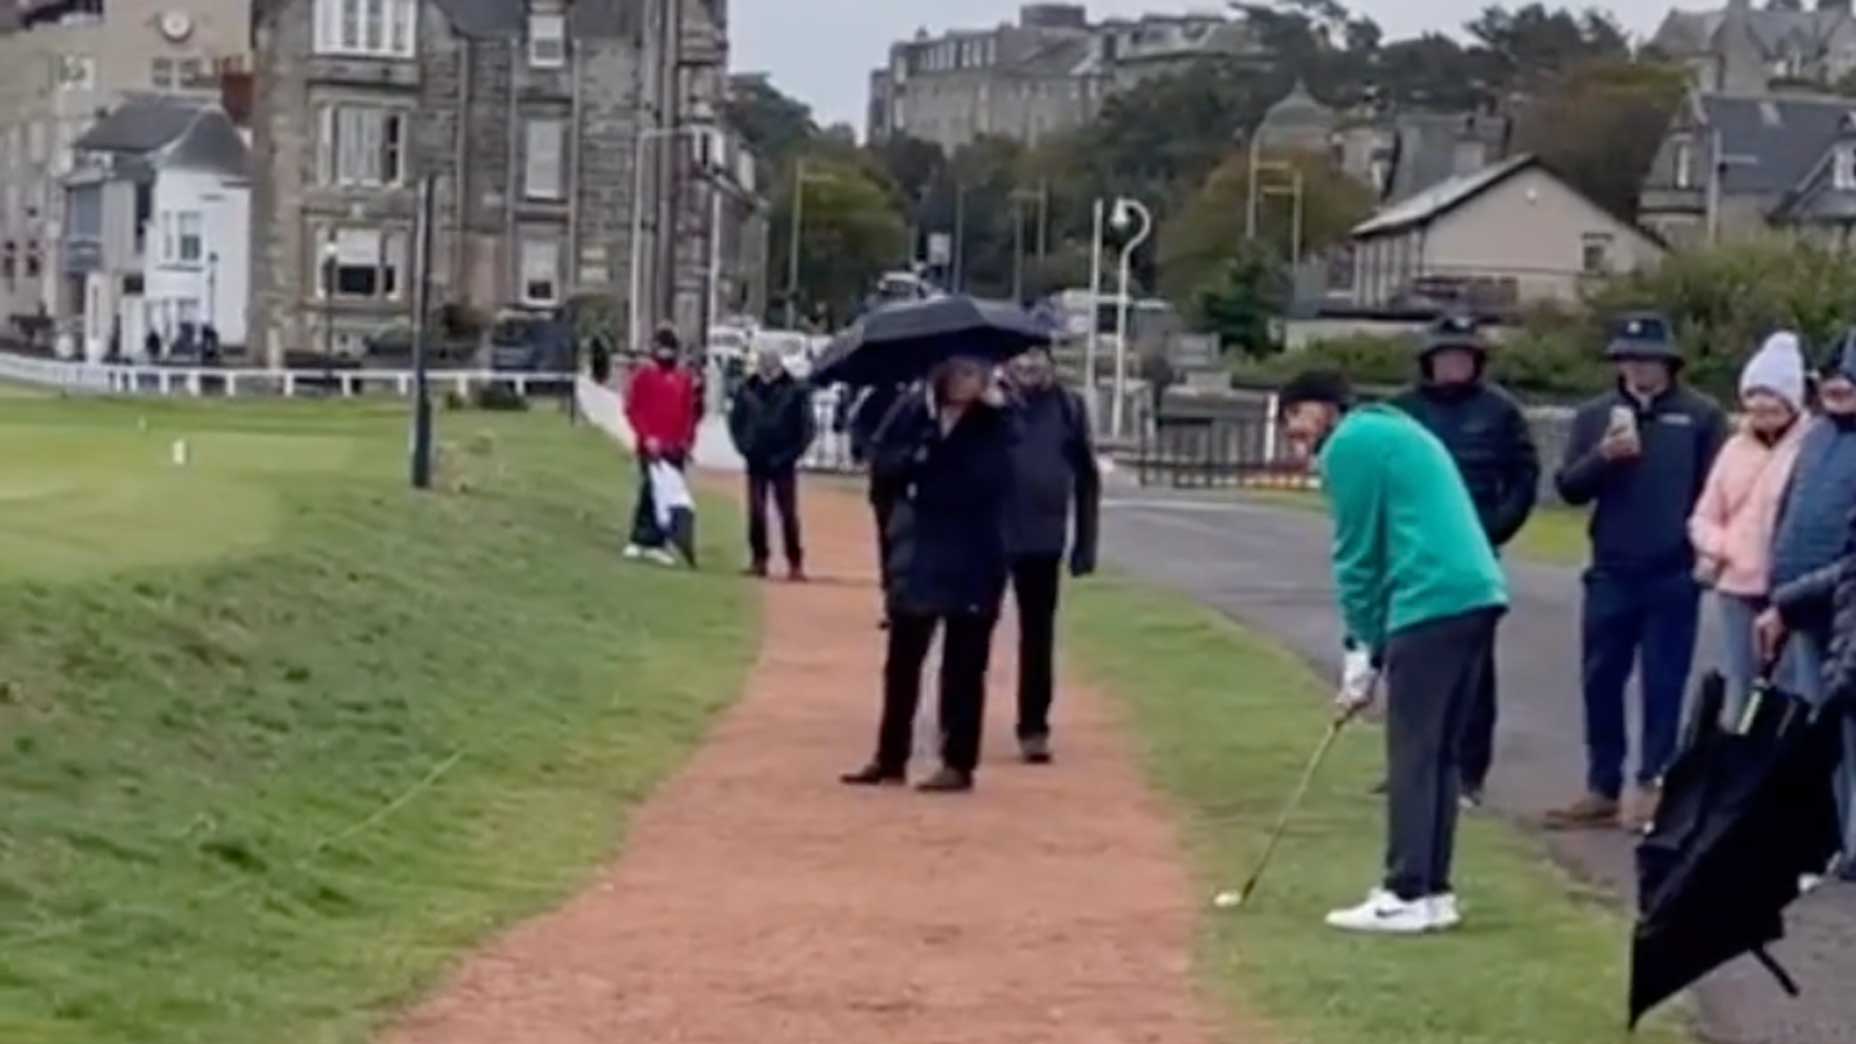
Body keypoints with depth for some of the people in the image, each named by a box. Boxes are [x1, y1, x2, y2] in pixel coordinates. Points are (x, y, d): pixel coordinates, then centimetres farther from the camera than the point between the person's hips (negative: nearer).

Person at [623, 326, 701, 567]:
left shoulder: (686, 378, 12)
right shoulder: (644, 375, 1)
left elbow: (691, 411, 14)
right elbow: (632, 409, -3)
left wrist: (688, 440, 4)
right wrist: (647, 436, -12)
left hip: (675, 447, 4)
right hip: (650, 446, -4)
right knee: (649, 490, -12)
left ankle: (658, 544, 8)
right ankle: (638, 540, -8)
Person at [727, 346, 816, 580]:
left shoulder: (795, 392, -7)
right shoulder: (747, 390, 1)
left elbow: (807, 428, -4)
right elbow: (736, 420, 10)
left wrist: (791, 453, -9)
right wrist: (744, 445, -1)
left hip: (783, 463, -3)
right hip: (756, 462, 3)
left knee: (788, 514, -1)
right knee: (756, 512, 5)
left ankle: (795, 563, 4)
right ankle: (759, 559, 13)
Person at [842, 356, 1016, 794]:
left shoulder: (995, 419, -6)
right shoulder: (914, 410, 0)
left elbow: (994, 479, -19)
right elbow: (881, 463, -2)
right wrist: (918, 455, -19)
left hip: (972, 560, -3)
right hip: (918, 554, 3)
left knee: (963, 666, 4)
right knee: (902, 660, 11)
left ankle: (959, 764, 13)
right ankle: (890, 758, 22)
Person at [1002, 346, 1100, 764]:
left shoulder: (1068, 407, 1)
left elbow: (1086, 477, 7)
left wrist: (1086, 542, 5)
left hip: (1043, 540, 2)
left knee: (1038, 635, 7)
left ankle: (1034, 728, 15)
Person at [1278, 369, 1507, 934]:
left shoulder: (1349, 443, 1)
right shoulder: (1396, 432, 29)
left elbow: (1358, 554, -2)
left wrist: (1363, 651, 5)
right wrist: (1371, 651, 21)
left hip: (1433, 603, -9)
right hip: (1476, 594, 9)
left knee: (1411, 754, -4)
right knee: (1439, 751, 13)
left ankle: (1407, 897, -4)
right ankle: (1433, 891, 15)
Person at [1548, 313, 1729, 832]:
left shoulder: (1702, 416, 0)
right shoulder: (1594, 415, 9)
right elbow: (1569, 488, 4)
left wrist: (1704, 549, -10)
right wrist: (1603, 455, -12)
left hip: (1673, 577, -3)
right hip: (1610, 573, 3)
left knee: (1663, 685, 2)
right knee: (1601, 682, 7)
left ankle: (1653, 786, 9)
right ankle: (1602, 788, 15)